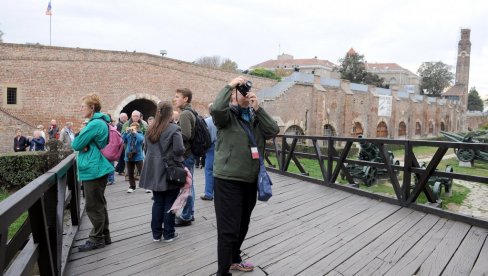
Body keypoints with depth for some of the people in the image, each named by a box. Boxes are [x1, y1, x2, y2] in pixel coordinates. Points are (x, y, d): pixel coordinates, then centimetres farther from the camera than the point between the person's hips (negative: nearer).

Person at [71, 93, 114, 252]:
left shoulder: (95, 124, -18)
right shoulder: (101, 122, 13)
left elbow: (76, 144, -16)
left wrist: (78, 142, 5)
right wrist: (85, 146, -5)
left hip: (93, 170, -10)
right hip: (98, 168, 10)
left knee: (93, 206, 1)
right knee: (99, 204, 16)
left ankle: (97, 239, 12)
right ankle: (104, 235, 26)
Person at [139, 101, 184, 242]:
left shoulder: (150, 129, 7)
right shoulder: (174, 129, -14)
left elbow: (147, 148, 15)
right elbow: (179, 150, -19)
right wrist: (179, 155, 1)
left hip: (155, 171, 6)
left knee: (158, 202, 14)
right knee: (170, 203, 5)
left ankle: (156, 233, 20)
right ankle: (168, 233, 14)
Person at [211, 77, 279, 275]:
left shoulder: (255, 116, 9)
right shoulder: (227, 115, -6)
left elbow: (274, 131, -5)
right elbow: (216, 108, -29)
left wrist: (258, 108, -11)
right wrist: (230, 85, -18)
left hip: (250, 180, 6)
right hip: (228, 180, -6)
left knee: (243, 226, 21)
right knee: (229, 229, -2)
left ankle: (234, 260, 42)